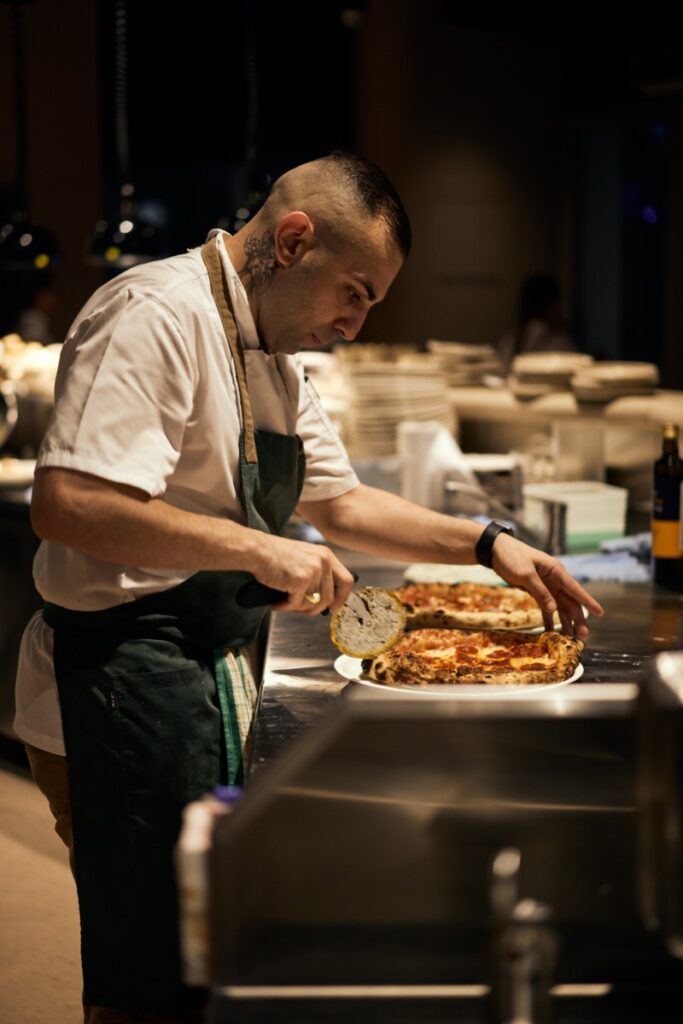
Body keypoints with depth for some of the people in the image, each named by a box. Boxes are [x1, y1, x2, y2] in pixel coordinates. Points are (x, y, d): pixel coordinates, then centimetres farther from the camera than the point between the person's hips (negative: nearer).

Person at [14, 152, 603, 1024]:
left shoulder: (270, 356, 16)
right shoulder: (157, 315, -17)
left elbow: (339, 502, 24)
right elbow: (67, 504, -27)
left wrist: (489, 545, 14)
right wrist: (258, 549, -25)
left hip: (206, 683, 10)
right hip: (123, 689, -10)